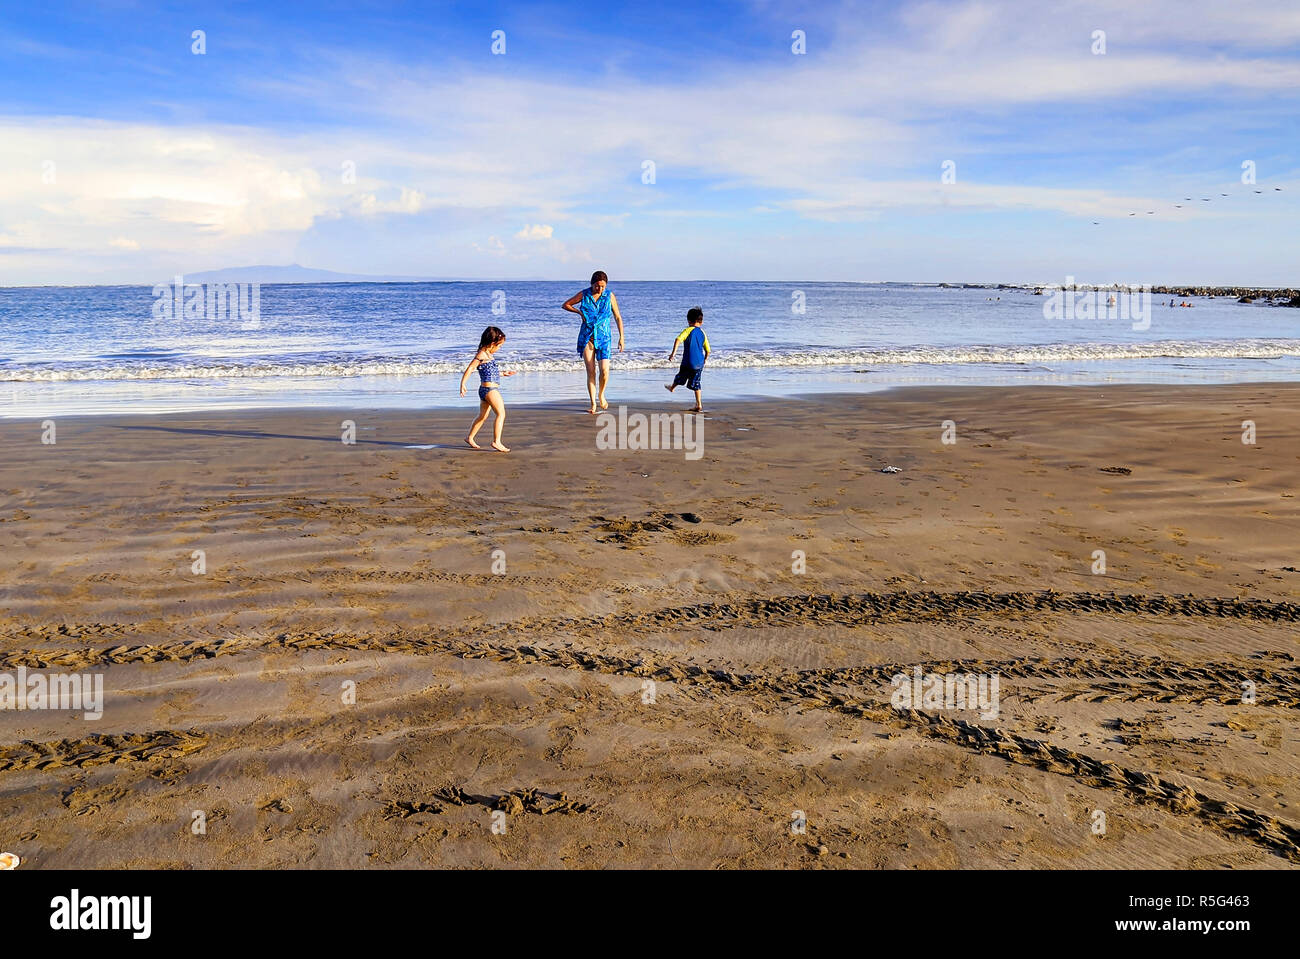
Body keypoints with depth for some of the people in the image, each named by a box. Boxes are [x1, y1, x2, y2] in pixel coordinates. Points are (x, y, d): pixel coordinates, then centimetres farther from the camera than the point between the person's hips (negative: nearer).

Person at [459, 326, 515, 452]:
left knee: (482, 416, 19)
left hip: (485, 390, 10)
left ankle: (470, 438, 30)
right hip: (489, 389, -10)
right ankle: (496, 441, -12)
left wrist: (503, 373, 33)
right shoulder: (482, 354, -14)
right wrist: (462, 384, -24)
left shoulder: (488, 354, 15)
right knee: (501, 413, -11)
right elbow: (470, 369, -18)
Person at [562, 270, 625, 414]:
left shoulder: (610, 296, -1)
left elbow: (618, 317, 4)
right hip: (586, 336, 1)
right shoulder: (584, 295, 0)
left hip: (603, 337, 0)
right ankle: (593, 404, 4)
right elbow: (566, 305, 12)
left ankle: (601, 394, 15)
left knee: (605, 370, -14)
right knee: (591, 372, -3)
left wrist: (621, 337, 0)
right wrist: (580, 312, -3)